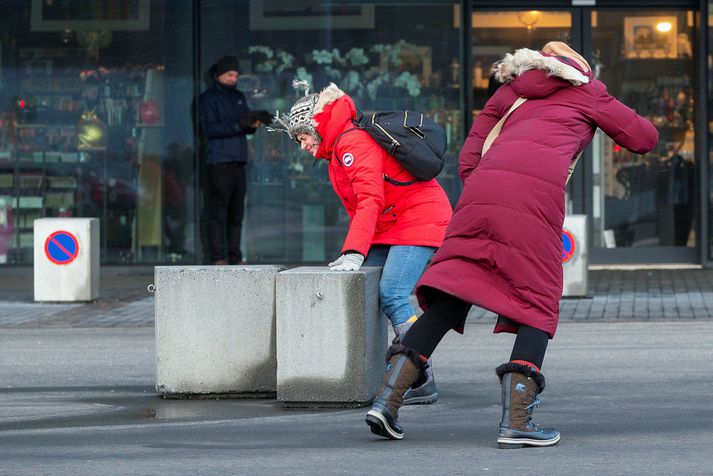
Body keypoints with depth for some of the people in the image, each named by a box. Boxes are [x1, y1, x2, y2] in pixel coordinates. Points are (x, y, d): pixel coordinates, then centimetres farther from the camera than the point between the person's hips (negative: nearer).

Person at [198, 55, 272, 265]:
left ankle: (235, 258, 8)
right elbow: (208, 128, -12)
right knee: (218, 213, -8)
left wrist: (254, 123, -5)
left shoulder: (239, 97, 20)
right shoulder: (208, 98, 0)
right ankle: (217, 258, -8)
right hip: (218, 162, -7)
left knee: (237, 214, 5)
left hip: (238, 161, 7)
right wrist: (238, 125, -20)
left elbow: (246, 128, 19)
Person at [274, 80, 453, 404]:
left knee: (391, 295, -20)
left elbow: (370, 200, -25)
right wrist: (351, 255, 9)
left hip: (419, 221, -10)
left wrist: (354, 253, -31)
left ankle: (423, 383, -21)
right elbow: (358, 208, 20)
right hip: (388, 229, 10)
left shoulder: (353, 142, -15)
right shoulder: (337, 152, 18)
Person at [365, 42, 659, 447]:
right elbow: (646, 137, 27)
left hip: (483, 185, 4)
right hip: (537, 189, -4)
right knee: (538, 302, 3)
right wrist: (609, 118, 44)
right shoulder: (585, 90, 24)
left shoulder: (510, 92, 34)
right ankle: (516, 422, -8)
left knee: (450, 299, 5)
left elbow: (468, 160, 24)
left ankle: (387, 400, -6)